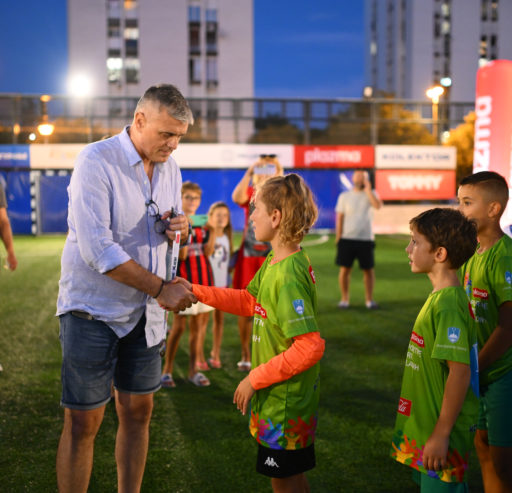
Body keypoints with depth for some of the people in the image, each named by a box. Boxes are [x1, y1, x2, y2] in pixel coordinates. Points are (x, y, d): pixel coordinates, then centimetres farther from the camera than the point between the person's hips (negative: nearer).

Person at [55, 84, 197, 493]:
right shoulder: (96, 161, -15)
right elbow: (97, 249, -23)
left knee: (138, 411, 12)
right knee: (83, 422, 0)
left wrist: (177, 229, -6)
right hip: (93, 310, -6)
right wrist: (160, 288, -21)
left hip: (145, 312, 6)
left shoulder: (170, 168, 7)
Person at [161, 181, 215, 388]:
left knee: (198, 325, 8)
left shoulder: (202, 225, 11)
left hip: (203, 278, 5)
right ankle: (167, 370, 7)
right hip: (183, 278, -5)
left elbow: (207, 252, 2)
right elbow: (181, 254, -14)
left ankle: (194, 370, 17)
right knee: (179, 326, -4)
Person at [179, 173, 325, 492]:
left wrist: (255, 379, -22)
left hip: (285, 402, -9)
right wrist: (196, 292, 10)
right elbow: (249, 301, 17)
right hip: (283, 397, 9)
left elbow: (311, 347, -31)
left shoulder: (288, 276, -27)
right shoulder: (275, 261, 2)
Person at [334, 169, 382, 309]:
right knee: (345, 269, 1)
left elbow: (378, 205, -14)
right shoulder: (344, 196, 8)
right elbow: (340, 218, 6)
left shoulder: (371, 194, 8)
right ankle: (345, 299, 12)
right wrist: (338, 238, 0)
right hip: (347, 239, 0)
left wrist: (368, 189, -11)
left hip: (366, 239, 0)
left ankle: (369, 300, 14)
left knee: (368, 270, 3)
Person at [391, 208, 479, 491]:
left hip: (442, 429, -9)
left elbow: (460, 371, -26)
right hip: (426, 425, 9)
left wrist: (441, 435, -22)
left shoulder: (447, 304, -23)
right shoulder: (440, 297, 7)